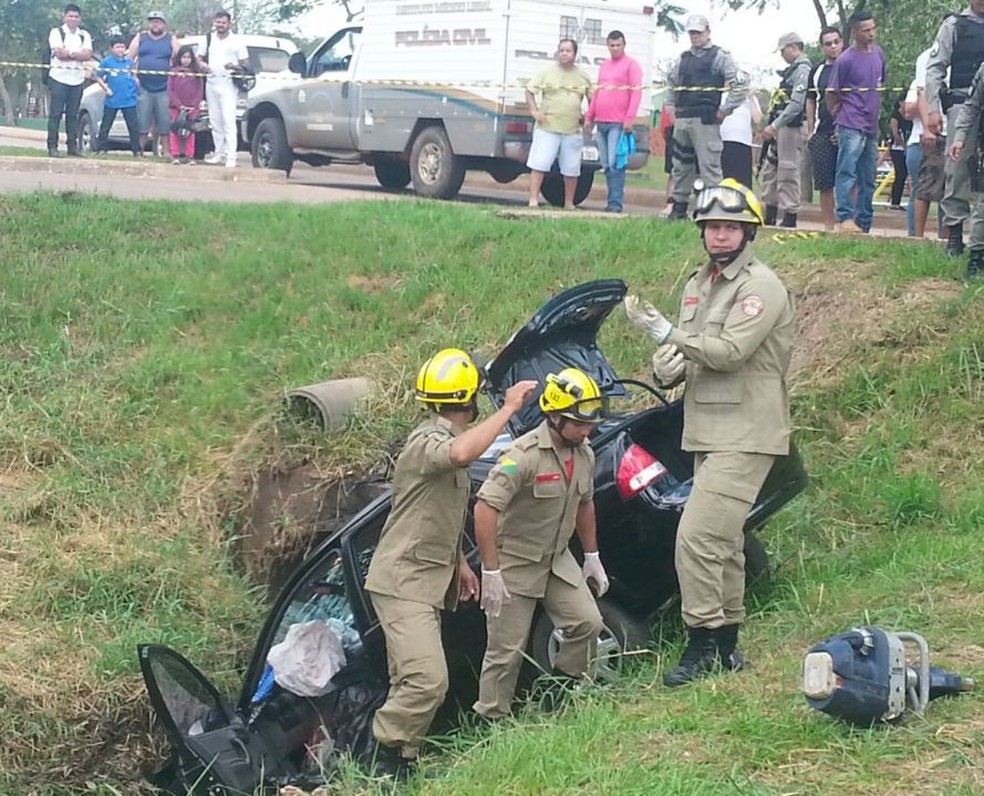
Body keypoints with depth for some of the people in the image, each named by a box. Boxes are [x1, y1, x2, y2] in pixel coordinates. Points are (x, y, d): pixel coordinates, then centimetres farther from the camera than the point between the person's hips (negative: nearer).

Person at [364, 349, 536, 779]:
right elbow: (461, 454, -44)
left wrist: (459, 563, 26)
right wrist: (508, 409, -36)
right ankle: (385, 756, -9)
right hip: (401, 581, -10)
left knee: (412, 682, 11)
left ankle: (398, 760, 16)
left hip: (428, 582, 10)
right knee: (428, 681, -19)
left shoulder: (446, 440, 15)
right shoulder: (425, 442, -18)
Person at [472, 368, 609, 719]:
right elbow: (485, 509, -31)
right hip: (515, 562, -7)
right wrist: (490, 572, -31)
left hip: (558, 559, 7)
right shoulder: (525, 455, -26)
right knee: (506, 651, -2)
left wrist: (592, 556, 19)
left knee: (588, 623, -2)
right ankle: (491, 722, 11)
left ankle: (560, 691, 18)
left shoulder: (584, 454, 1)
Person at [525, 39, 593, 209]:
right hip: (547, 128, -2)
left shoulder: (583, 77, 9)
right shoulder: (548, 73, 4)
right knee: (539, 164, -8)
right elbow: (529, 90, 6)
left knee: (571, 169, 7)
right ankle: (533, 200, -6)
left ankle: (569, 203, 18)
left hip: (572, 131, 2)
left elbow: (593, 99, 19)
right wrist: (534, 110, -7)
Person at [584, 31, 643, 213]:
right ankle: (612, 200, 11)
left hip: (619, 123, -7)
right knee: (606, 164, 6)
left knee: (615, 163, -12)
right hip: (601, 123, 7)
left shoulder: (631, 64, 0)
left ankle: (615, 203, -11)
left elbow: (636, 92, -8)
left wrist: (630, 118, -17)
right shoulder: (604, 66, 20)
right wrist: (589, 116, 18)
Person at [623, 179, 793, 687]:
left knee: (698, 538, -16)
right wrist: (666, 367, -4)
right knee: (723, 542, 16)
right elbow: (688, 349, 19)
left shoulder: (760, 287, -12)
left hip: (746, 435, -9)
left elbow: (730, 352, -23)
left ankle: (703, 645, -6)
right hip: (710, 431, 9)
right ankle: (726, 647, 26)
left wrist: (665, 332, -24)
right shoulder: (700, 283, 16)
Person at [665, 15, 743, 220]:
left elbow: (739, 85, -8)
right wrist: (671, 106, 22)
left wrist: (724, 110, -10)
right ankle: (679, 206, 19)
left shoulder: (720, 56, -1)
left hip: (705, 120, -7)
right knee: (680, 165, 11)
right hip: (682, 119, 7)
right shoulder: (684, 58, 18)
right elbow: (671, 81, 33)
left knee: (709, 165, -10)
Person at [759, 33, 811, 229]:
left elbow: (796, 105, -21)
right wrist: (773, 126, 17)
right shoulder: (792, 70, 19)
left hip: (792, 128, -10)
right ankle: (770, 215, 20)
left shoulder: (803, 70, -12)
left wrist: (774, 126, -22)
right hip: (780, 129, 10)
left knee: (788, 173, -8)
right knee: (770, 170, 13)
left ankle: (790, 217, -5)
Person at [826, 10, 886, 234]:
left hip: (872, 126, 7)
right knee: (847, 172, -14)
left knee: (868, 179, 10)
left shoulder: (878, 53, 9)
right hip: (851, 125, -7)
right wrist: (839, 118, 3)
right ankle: (844, 219, -19)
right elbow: (832, 93, -4)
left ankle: (864, 224, 16)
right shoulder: (845, 60, -11)